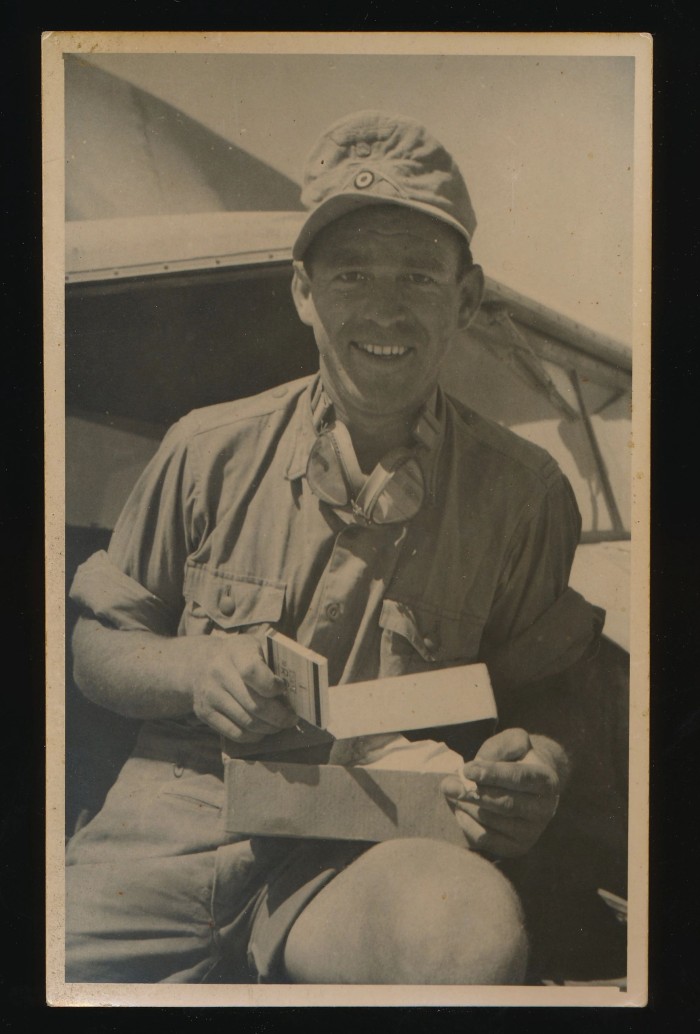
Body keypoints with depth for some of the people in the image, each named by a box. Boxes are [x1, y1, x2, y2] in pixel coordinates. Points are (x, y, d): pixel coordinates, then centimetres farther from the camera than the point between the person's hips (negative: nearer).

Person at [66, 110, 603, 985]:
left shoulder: (522, 492, 2)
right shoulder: (209, 451, 4)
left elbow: (545, 693, 12)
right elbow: (95, 645, 11)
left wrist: (534, 772, -11)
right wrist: (193, 671, -11)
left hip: (378, 846, 0)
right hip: (174, 816, 1)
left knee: (471, 930, -34)